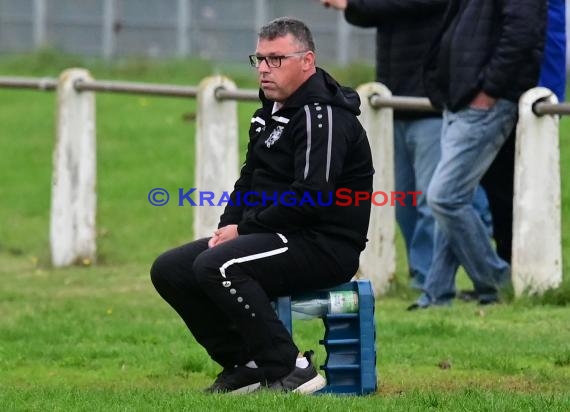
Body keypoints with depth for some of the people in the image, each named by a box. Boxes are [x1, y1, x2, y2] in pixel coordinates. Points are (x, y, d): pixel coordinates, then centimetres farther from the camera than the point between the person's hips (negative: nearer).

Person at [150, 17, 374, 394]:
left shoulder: (322, 116, -15)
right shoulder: (271, 114, 17)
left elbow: (310, 196, -24)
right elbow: (250, 180, 23)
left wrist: (244, 229, -15)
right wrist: (228, 226, 2)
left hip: (326, 246, -10)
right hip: (279, 236, 10)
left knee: (216, 266, -31)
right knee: (170, 270, 2)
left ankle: (291, 369, -22)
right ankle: (243, 365, 5)